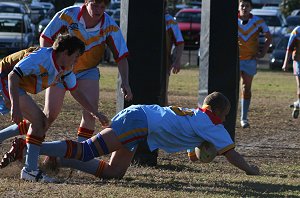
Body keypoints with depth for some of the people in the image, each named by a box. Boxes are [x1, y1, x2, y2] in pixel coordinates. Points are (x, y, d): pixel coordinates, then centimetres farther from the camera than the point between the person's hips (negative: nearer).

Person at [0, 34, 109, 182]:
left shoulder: (65, 69, 1)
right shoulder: (41, 57, -27)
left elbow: (76, 93, 15)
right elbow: (12, 76, -34)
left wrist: (96, 114, 14)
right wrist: (15, 106, -42)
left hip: (18, 89, 10)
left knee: (42, 124, 9)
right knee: (38, 120, -19)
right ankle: (30, 170, -18)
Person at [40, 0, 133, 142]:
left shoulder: (110, 27, -18)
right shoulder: (68, 15, -23)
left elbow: (121, 56, -14)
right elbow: (45, 37, -13)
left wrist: (125, 82, -24)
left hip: (88, 71, 1)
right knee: (50, 114, -3)